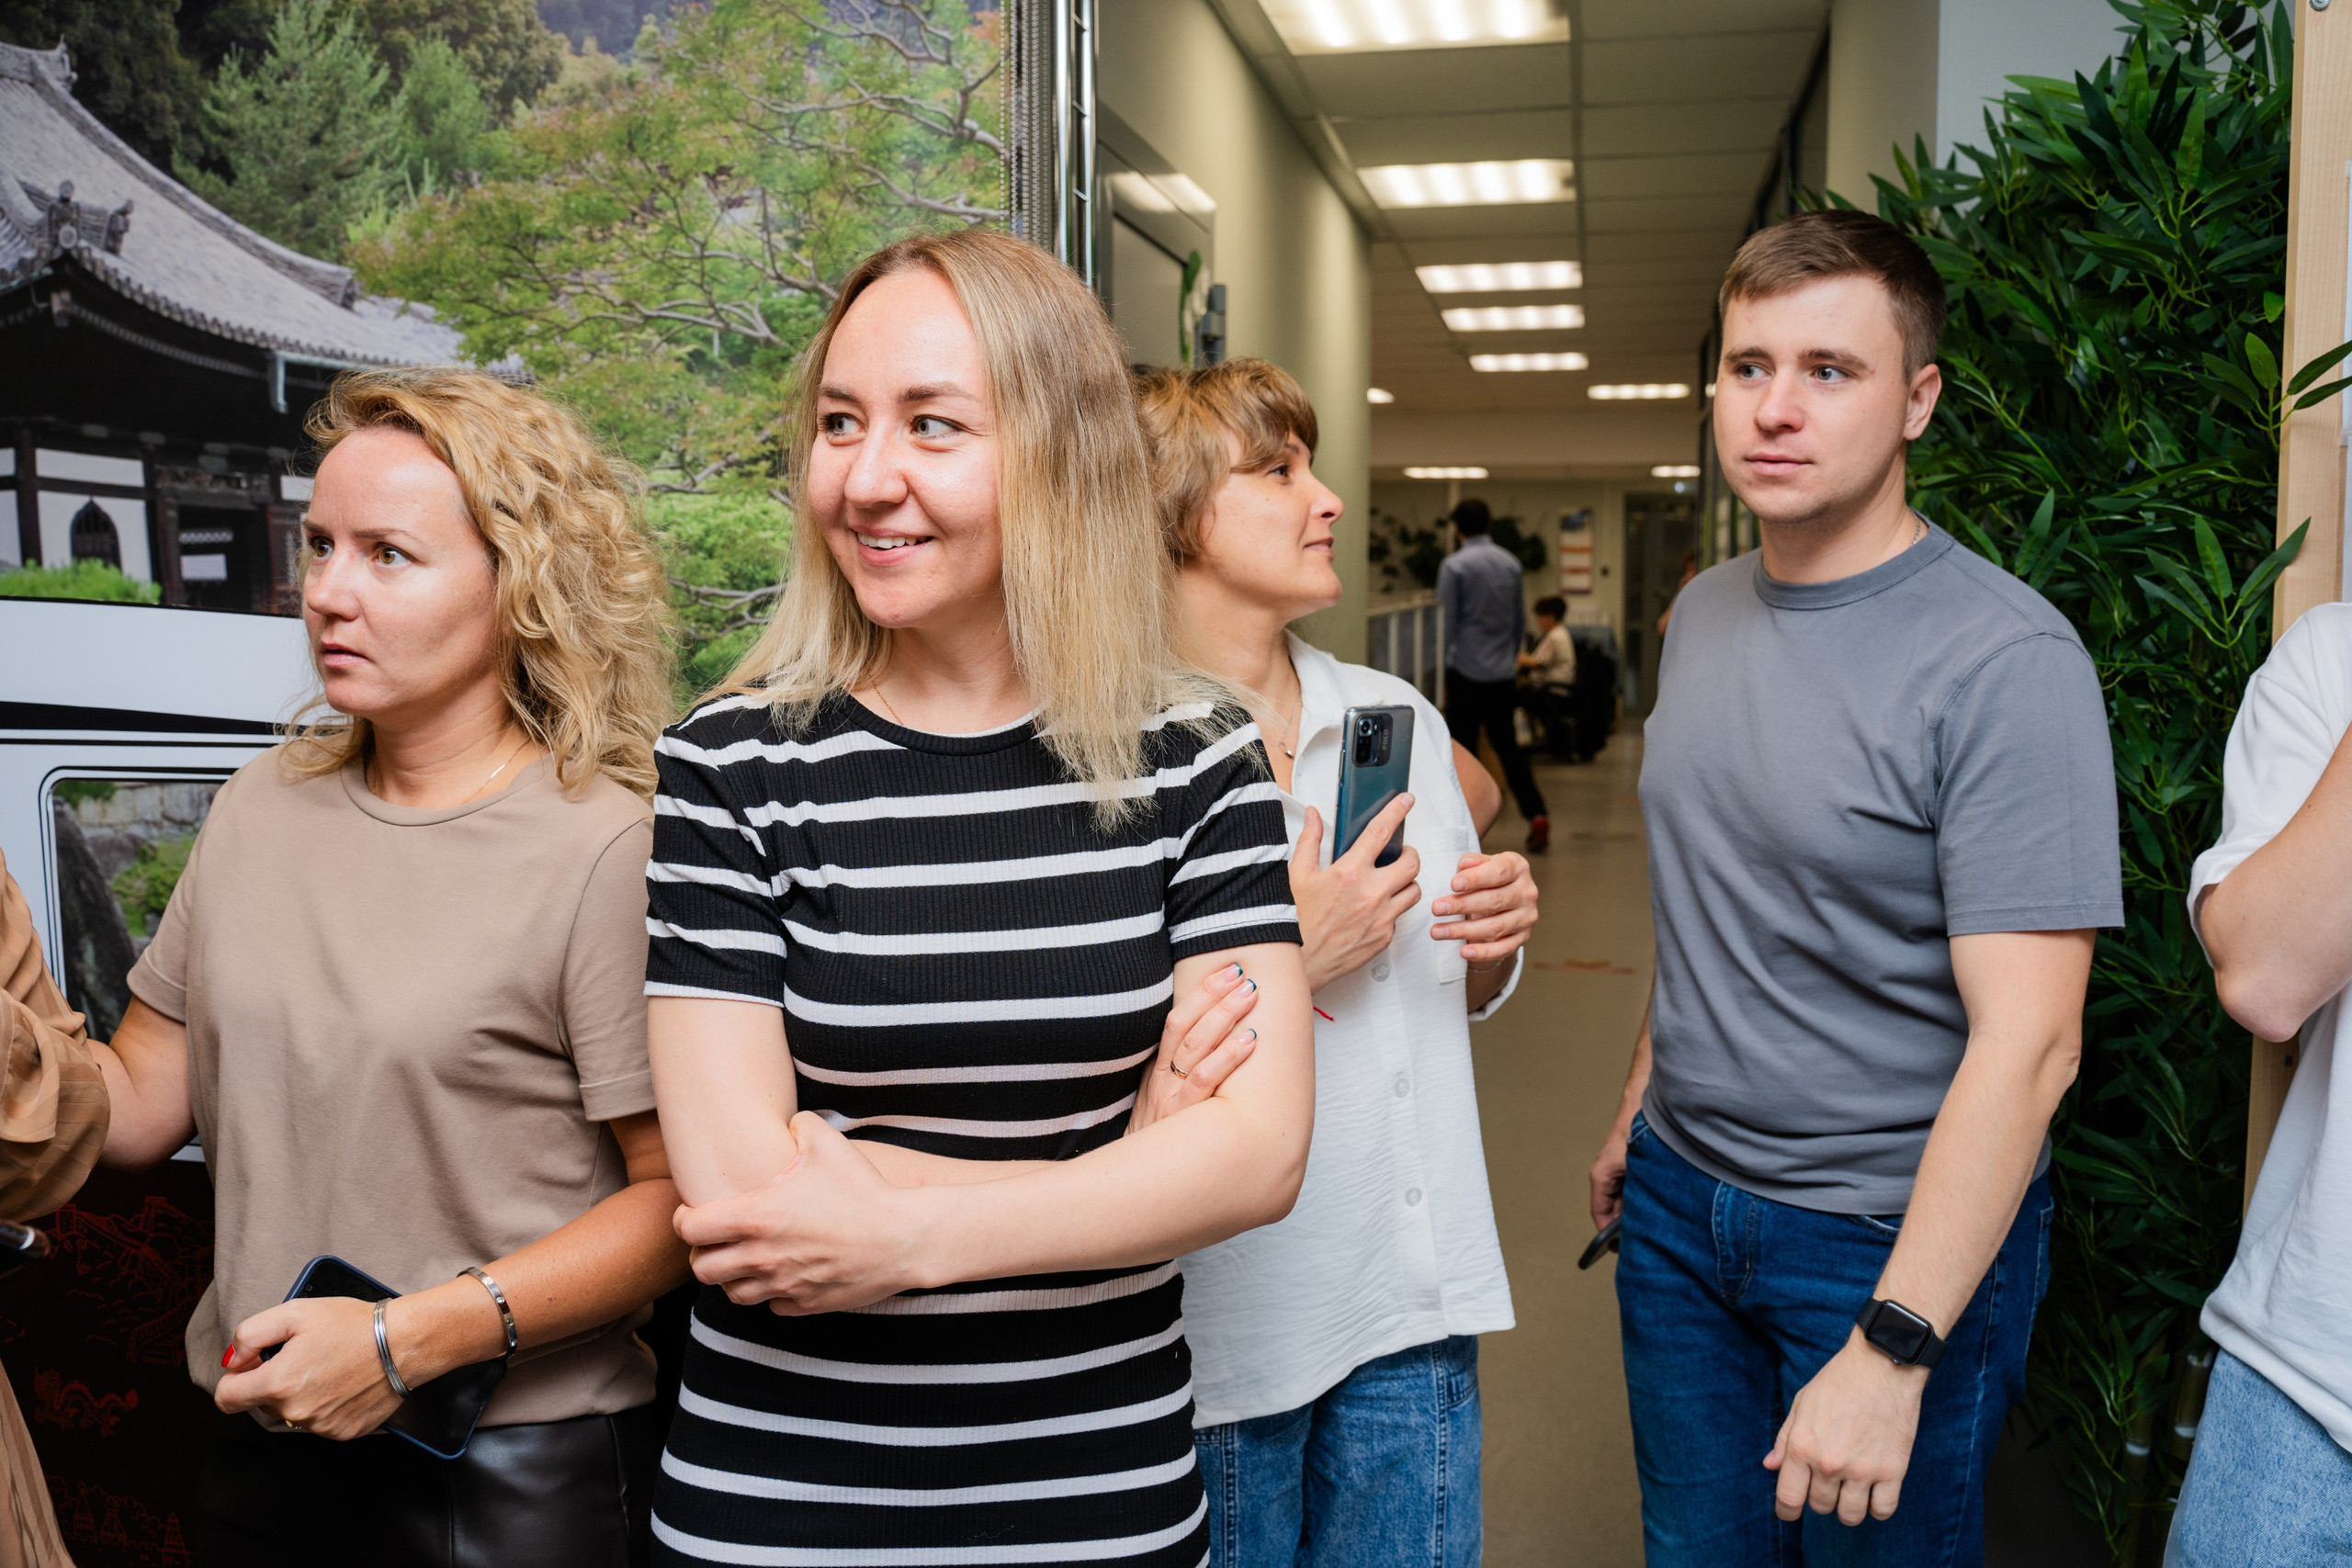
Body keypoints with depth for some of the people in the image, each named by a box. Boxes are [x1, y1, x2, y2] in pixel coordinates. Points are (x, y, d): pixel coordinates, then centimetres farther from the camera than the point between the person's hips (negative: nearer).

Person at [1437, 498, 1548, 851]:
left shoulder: (1454, 565, -9)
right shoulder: (1511, 563, 6)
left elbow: (1447, 622, -6)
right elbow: (1521, 621, 13)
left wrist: (1444, 672, 2)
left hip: (1466, 670, -5)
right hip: (1503, 672, 5)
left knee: (1462, 750, 4)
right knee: (1507, 746, 12)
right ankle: (1535, 813, 0)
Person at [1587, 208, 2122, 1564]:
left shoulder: (2008, 662, -20)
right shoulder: (1704, 612, 4)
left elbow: (2027, 1043, -23)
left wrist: (1893, 1348, -25)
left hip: (1895, 1236, -6)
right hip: (1682, 1198, 6)